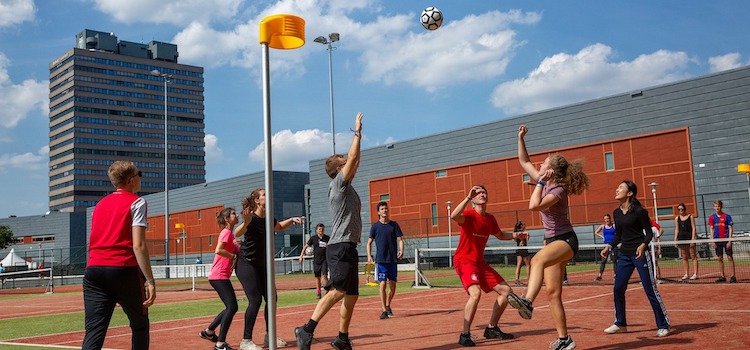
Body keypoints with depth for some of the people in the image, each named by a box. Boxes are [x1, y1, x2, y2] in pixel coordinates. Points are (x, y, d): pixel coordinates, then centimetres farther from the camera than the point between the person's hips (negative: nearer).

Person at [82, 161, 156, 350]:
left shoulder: (100, 204, 20)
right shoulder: (137, 202, 0)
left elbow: (93, 243, 21)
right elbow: (138, 245, -11)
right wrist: (149, 281, -12)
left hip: (93, 270, 5)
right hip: (124, 270, -5)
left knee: (94, 334, -5)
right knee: (140, 326, 15)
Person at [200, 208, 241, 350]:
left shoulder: (230, 234, 19)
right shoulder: (226, 232, -10)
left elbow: (236, 250, 18)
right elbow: (218, 250, -24)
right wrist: (234, 256, -14)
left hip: (221, 276, 10)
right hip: (219, 276, -10)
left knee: (231, 307, 16)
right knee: (232, 307, -13)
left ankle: (209, 332, 28)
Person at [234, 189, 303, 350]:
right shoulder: (252, 218, -20)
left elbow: (279, 227, 27)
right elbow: (237, 233, -38)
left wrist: (291, 220, 12)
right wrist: (245, 223, -58)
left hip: (262, 265, 8)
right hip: (246, 264, -8)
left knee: (271, 298, 7)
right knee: (255, 300, -16)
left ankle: (269, 336, 21)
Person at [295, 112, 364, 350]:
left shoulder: (346, 186, 20)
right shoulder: (338, 183, -4)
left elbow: (354, 161, 30)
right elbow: (353, 157, -9)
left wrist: (358, 135, 31)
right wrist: (357, 132, 2)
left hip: (348, 248, 10)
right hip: (341, 246, -10)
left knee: (351, 296, 10)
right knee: (338, 291, -21)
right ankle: (307, 330, -24)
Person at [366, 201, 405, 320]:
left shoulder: (394, 224, 6)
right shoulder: (375, 226, 3)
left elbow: (400, 239, 5)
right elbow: (369, 242, 6)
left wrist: (401, 250, -14)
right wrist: (369, 256, -7)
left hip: (393, 259, 2)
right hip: (381, 259, -2)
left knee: (392, 285, 6)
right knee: (382, 284, -8)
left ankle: (388, 306, 27)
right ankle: (384, 310, -2)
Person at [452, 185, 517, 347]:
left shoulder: (490, 218, 7)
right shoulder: (469, 215, -14)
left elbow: (500, 235, 26)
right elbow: (454, 216, -38)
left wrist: (515, 235, 10)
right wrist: (468, 197, -39)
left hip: (480, 262, 8)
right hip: (464, 260, -8)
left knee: (505, 290, 8)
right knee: (475, 292, -30)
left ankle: (491, 329, 22)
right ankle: (465, 335, -18)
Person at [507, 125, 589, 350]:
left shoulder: (558, 190, -16)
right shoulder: (545, 183, 7)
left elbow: (534, 206, -31)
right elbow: (524, 162, 16)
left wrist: (540, 182, -21)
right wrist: (521, 138, 10)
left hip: (565, 240, -9)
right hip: (553, 240, 9)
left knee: (537, 260, -40)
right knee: (553, 293, 4)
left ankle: (527, 302, -60)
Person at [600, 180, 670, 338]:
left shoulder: (639, 211, -10)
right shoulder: (616, 213, 9)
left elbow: (649, 232, -8)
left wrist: (643, 245, -26)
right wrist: (609, 247, 4)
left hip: (640, 253, -6)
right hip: (624, 254, 7)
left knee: (650, 290, -3)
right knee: (618, 288, 4)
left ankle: (663, 326, 8)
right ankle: (620, 324, 17)